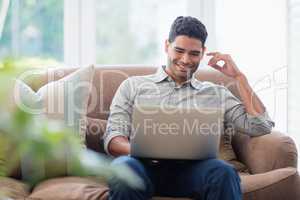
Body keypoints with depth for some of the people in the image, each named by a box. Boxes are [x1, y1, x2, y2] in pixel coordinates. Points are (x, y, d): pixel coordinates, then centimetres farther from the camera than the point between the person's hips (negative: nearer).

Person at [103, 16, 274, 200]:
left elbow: (261, 126, 13)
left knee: (224, 173, -34)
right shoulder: (133, 86, 20)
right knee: (124, 167, -38)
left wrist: (238, 76, 14)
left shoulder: (216, 93, 23)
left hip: (191, 168, 2)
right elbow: (113, 139, 11)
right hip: (146, 166, -1)